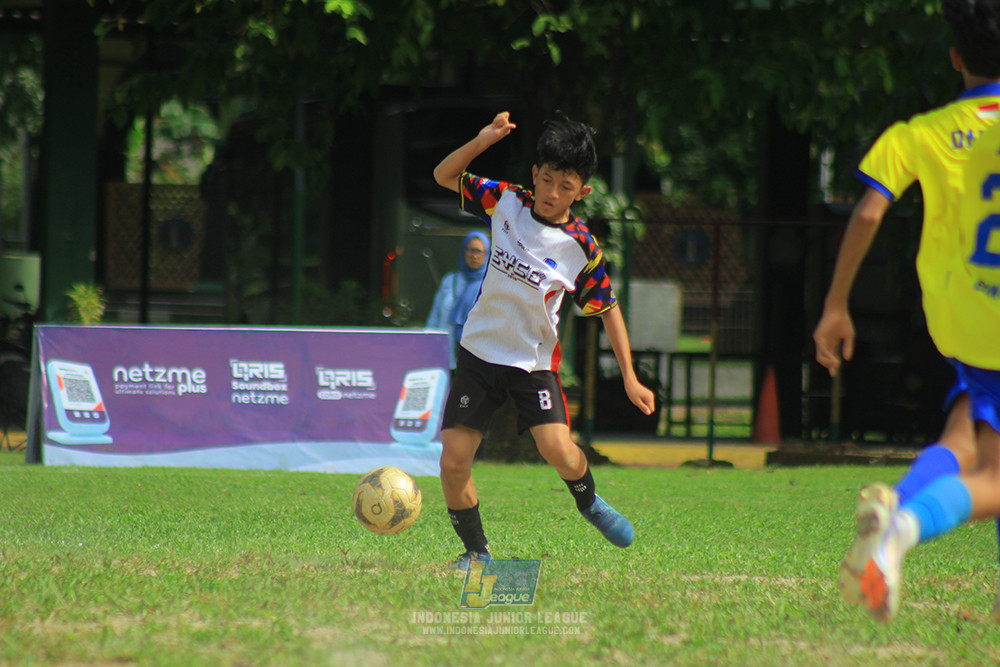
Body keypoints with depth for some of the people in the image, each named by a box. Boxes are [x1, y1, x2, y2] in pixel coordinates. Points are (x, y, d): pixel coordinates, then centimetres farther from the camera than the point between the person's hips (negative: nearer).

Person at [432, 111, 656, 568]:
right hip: (479, 352, 2)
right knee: (453, 462, -8)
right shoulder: (507, 202, -4)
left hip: (534, 360, -2)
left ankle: (588, 501, 14)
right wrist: (482, 141, -13)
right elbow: (444, 176, 5)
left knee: (558, 451, -21)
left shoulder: (581, 249, -10)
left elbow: (607, 309, 0)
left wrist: (629, 377, -5)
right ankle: (476, 551, 13)